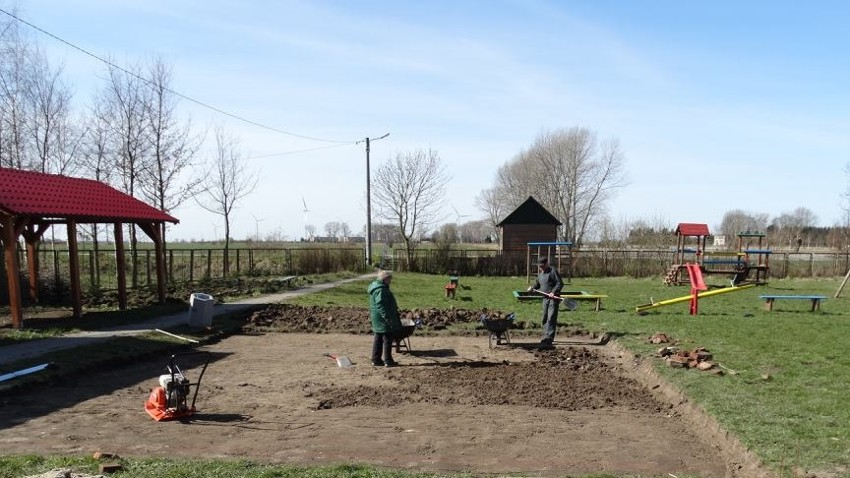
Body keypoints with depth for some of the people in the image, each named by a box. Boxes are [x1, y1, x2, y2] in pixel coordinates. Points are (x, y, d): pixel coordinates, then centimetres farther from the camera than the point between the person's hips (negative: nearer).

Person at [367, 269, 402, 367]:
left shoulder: (378, 288, 16)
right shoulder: (381, 290, -18)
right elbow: (381, 305, -25)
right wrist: (387, 318, -25)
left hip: (378, 319, 11)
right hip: (383, 318, -11)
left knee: (378, 339, 14)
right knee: (387, 339, -4)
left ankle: (376, 360, 18)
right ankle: (388, 361, -1)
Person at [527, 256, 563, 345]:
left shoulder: (553, 271, -10)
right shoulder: (540, 273, 15)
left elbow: (560, 283, -13)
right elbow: (538, 283, 29)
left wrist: (553, 292, -24)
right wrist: (532, 288, 10)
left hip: (553, 298, -8)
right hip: (545, 298, 8)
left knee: (551, 318, -12)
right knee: (545, 318, 11)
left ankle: (549, 338, -14)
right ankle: (546, 337, 19)